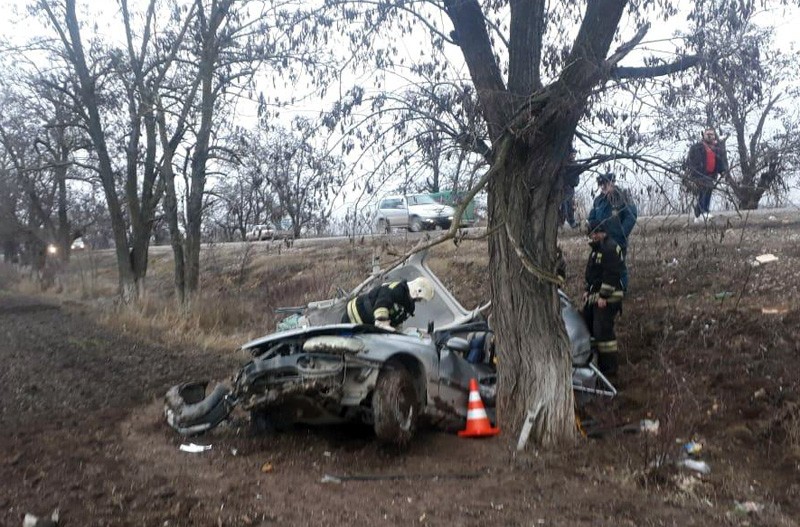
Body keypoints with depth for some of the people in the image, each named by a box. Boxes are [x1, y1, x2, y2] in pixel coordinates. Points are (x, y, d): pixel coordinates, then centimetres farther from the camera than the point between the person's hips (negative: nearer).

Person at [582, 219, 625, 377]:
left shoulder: (610, 248, -15)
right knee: (589, 327, 14)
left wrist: (603, 296, -22)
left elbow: (611, 275, -22)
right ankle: (597, 362, 25)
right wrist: (587, 290, 18)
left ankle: (610, 366, -1)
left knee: (603, 331, -11)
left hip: (607, 299, -11)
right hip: (594, 296, 11)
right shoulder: (596, 248, 18)